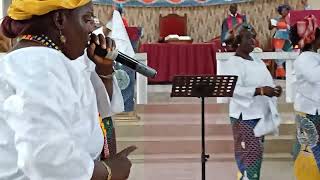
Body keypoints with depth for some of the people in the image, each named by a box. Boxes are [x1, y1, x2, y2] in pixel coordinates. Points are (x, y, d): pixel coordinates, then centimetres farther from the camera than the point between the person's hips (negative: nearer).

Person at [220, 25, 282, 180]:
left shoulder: (258, 62, 14)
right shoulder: (232, 63, -10)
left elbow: (267, 84, 17)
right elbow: (235, 90, -22)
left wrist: (274, 90, -6)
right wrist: (260, 90, -30)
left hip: (261, 114, 8)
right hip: (245, 116, -8)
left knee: (256, 152, 12)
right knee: (250, 153, -11)